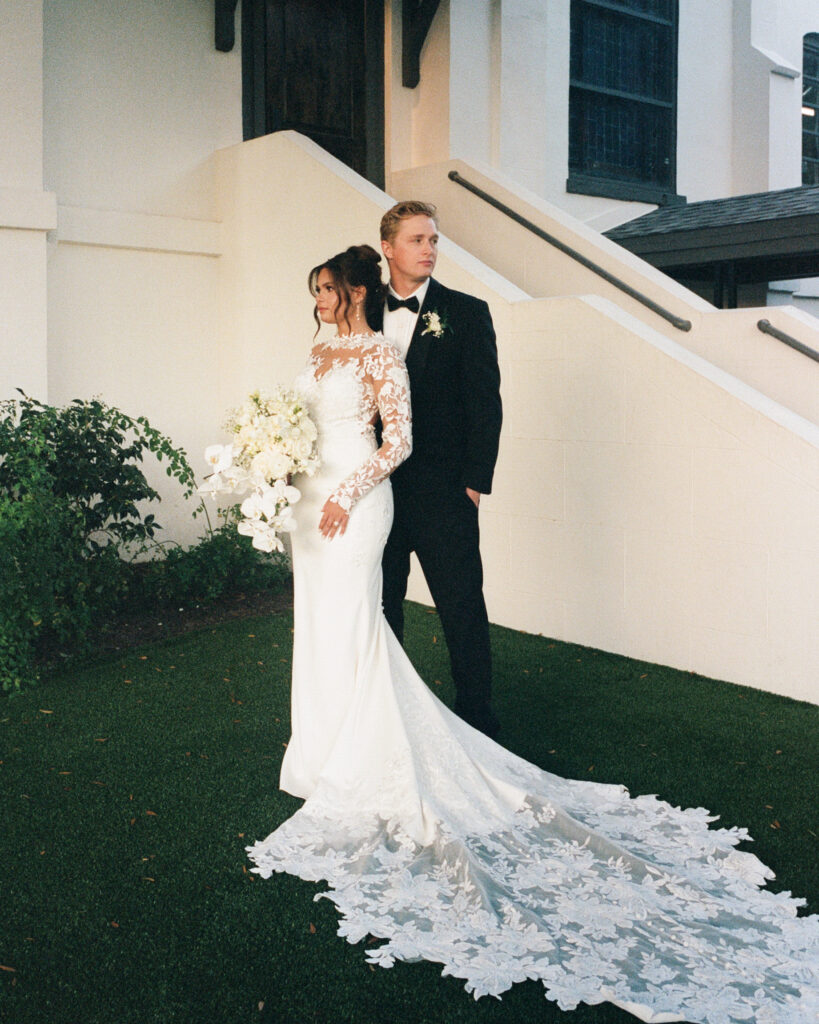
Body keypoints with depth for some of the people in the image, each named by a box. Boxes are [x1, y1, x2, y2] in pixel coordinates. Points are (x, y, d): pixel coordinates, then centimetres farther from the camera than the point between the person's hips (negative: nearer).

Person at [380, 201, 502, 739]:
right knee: (380, 609, 14)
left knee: (463, 611, 2)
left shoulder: (467, 312, -1)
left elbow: (486, 405, -4)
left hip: (443, 493, -4)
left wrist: (475, 483, -10)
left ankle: (477, 721, 15)